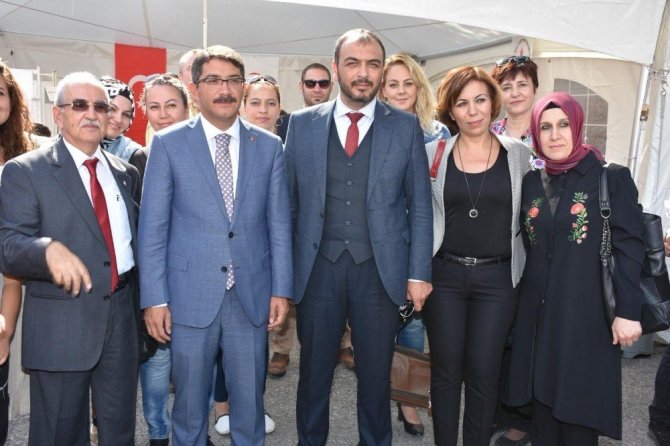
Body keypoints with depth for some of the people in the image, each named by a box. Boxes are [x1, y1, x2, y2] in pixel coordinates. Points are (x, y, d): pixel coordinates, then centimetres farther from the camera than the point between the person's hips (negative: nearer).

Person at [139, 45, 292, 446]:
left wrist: (281, 289, 1)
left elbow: (279, 224, 5)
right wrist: (154, 298, -5)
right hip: (190, 297, -1)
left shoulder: (269, 146, 5)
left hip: (252, 298, 2)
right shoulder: (168, 144, -1)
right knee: (190, 406, 13)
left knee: (250, 405, 13)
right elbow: (153, 227, -2)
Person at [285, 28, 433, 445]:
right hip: (318, 267, 1)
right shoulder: (303, 123, 4)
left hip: (380, 270, 0)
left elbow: (420, 205, 2)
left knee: (376, 376, 14)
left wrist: (419, 273, -3)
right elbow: (289, 201, 4)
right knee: (314, 373, 14)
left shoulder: (406, 127, 1)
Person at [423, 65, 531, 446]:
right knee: (446, 369, 9)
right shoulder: (434, 155, 0)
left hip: (498, 278, 0)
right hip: (445, 275, 0)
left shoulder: (520, 155, 0)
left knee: (483, 373, 6)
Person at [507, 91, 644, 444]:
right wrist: (521, 301, 10)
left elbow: (629, 247, -8)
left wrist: (627, 311, -13)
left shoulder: (611, 178, -4)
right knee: (543, 400, 11)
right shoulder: (531, 182, 9)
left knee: (579, 409, 4)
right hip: (539, 314, 4)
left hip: (588, 315, -4)